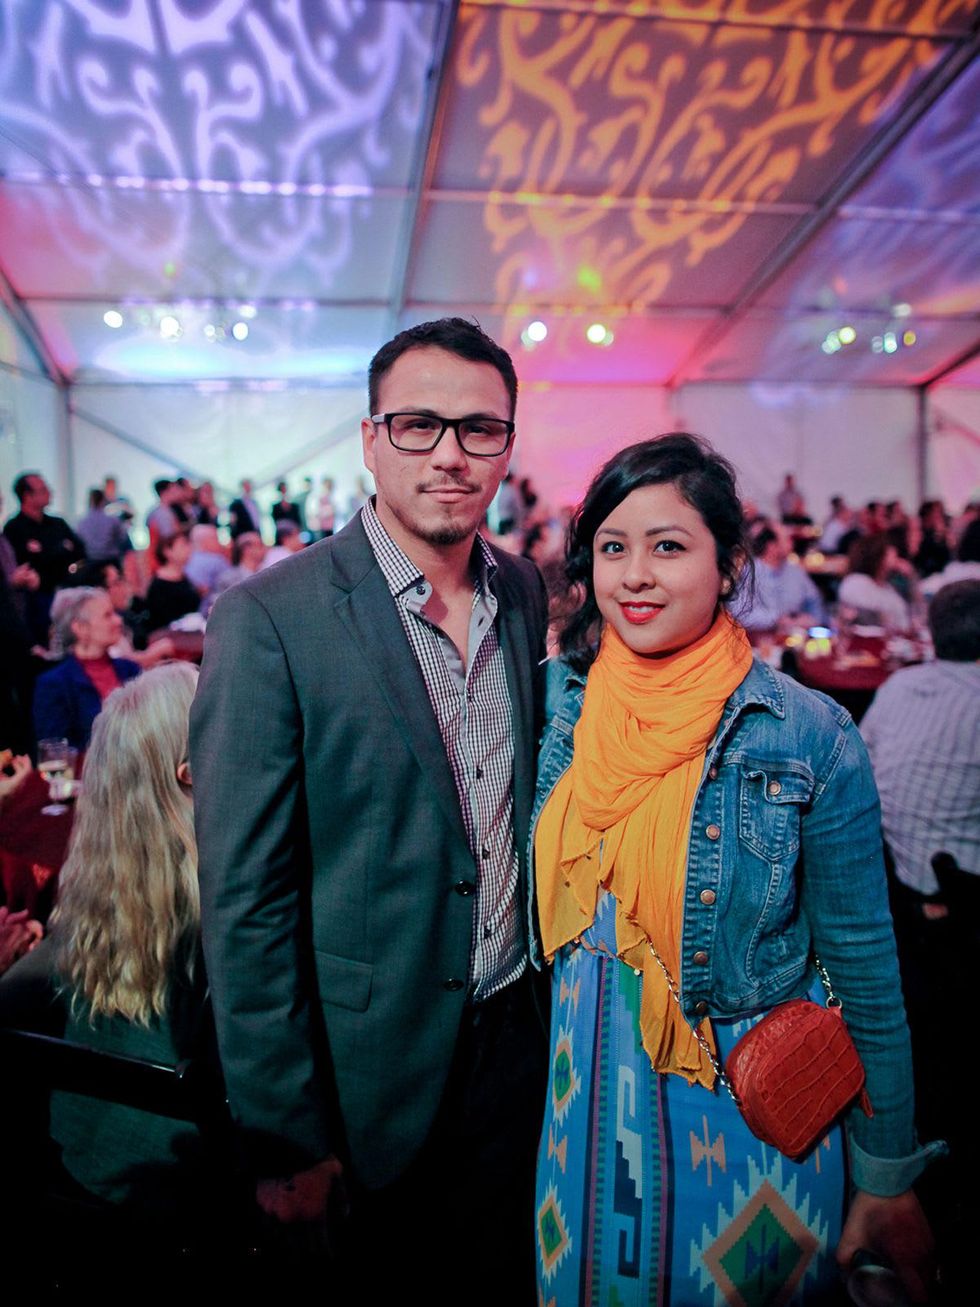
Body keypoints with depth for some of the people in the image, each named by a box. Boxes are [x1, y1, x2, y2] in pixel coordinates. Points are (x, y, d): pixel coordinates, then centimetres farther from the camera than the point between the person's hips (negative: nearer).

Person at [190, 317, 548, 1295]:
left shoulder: (523, 592, 0)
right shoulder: (268, 618, -19)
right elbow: (244, 897, -17)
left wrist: (550, 985, 8)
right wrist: (285, 1139, -12)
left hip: (515, 1037, 5)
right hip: (374, 1061, -5)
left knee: (505, 1276, 24)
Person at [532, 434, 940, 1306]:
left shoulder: (811, 739, -17)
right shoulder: (558, 703, -7)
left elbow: (865, 973, -8)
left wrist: (887, 1180, -1)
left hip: (748, 1125, -3)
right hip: (585, 1110, 3)